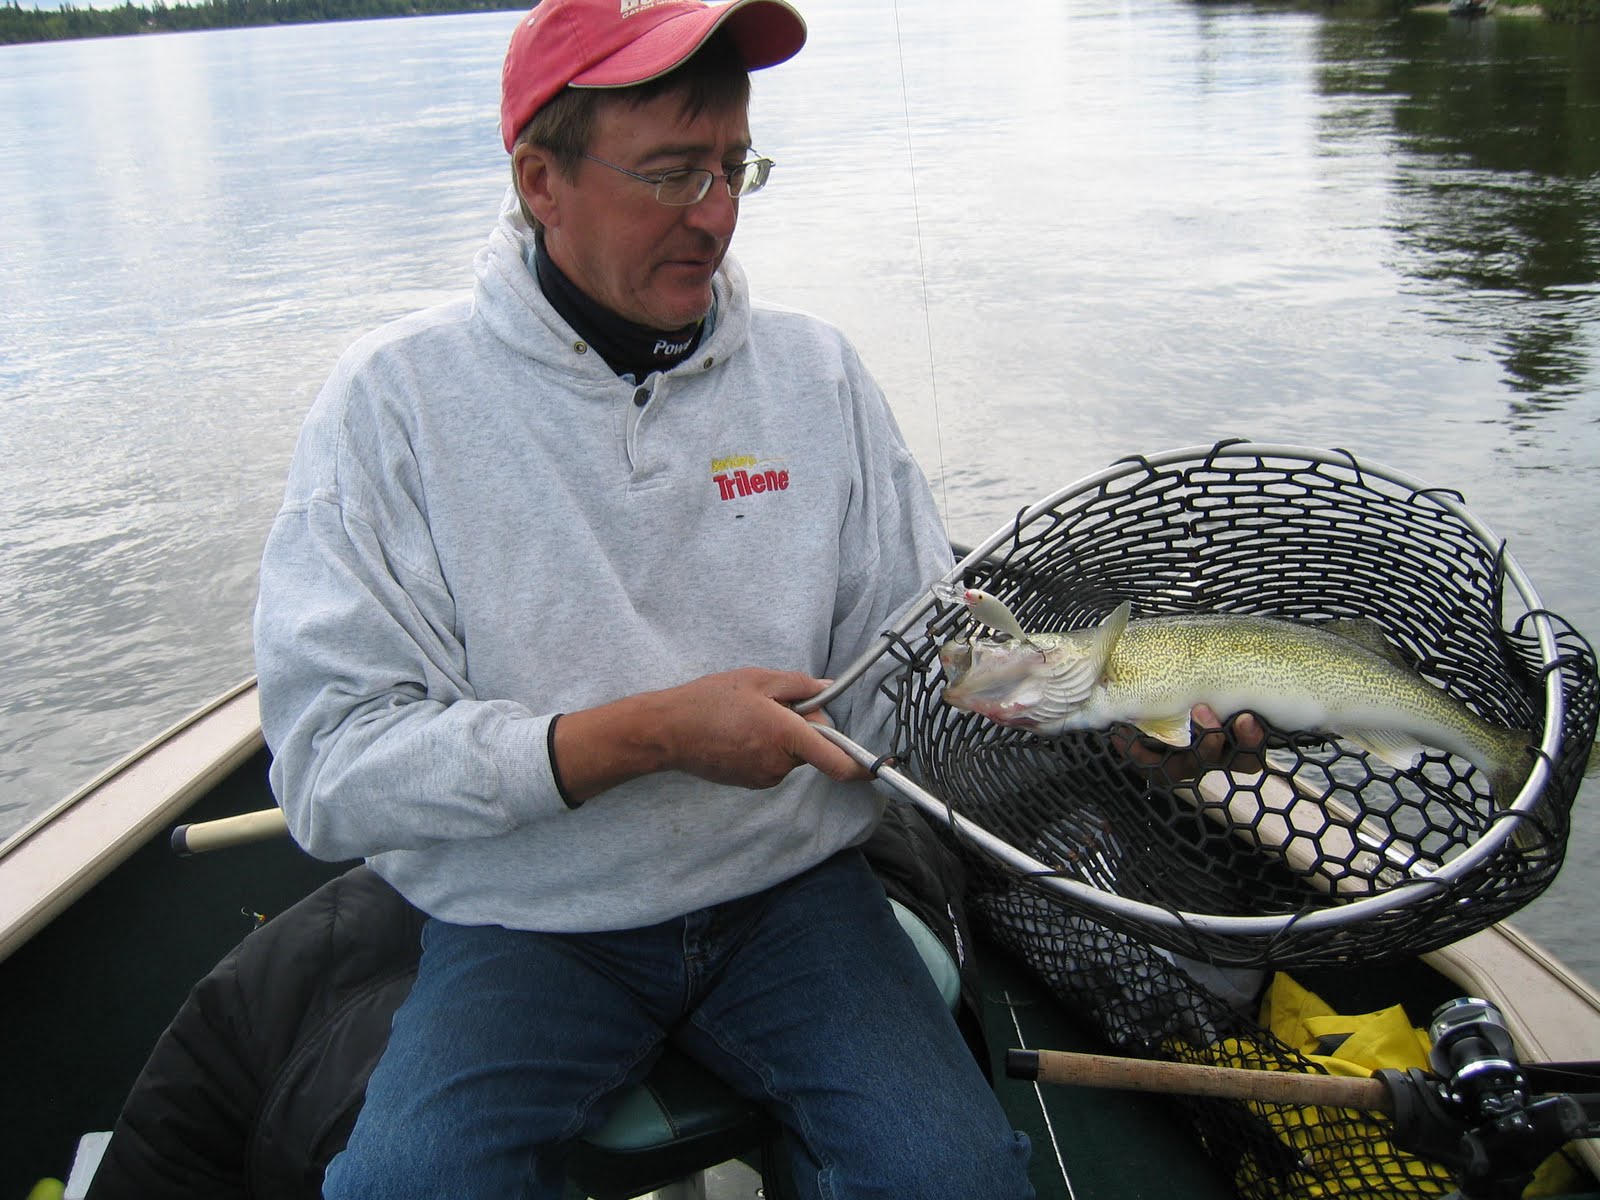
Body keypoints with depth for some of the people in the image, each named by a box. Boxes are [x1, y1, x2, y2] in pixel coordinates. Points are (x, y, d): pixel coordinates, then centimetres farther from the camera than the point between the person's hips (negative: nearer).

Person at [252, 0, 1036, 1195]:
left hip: (793, 887, 2)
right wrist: (646, 734, -21)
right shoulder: (395, 397, -8)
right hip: (527, 920, -1)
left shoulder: (815, 369, 2)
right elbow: (329, 765, -13)